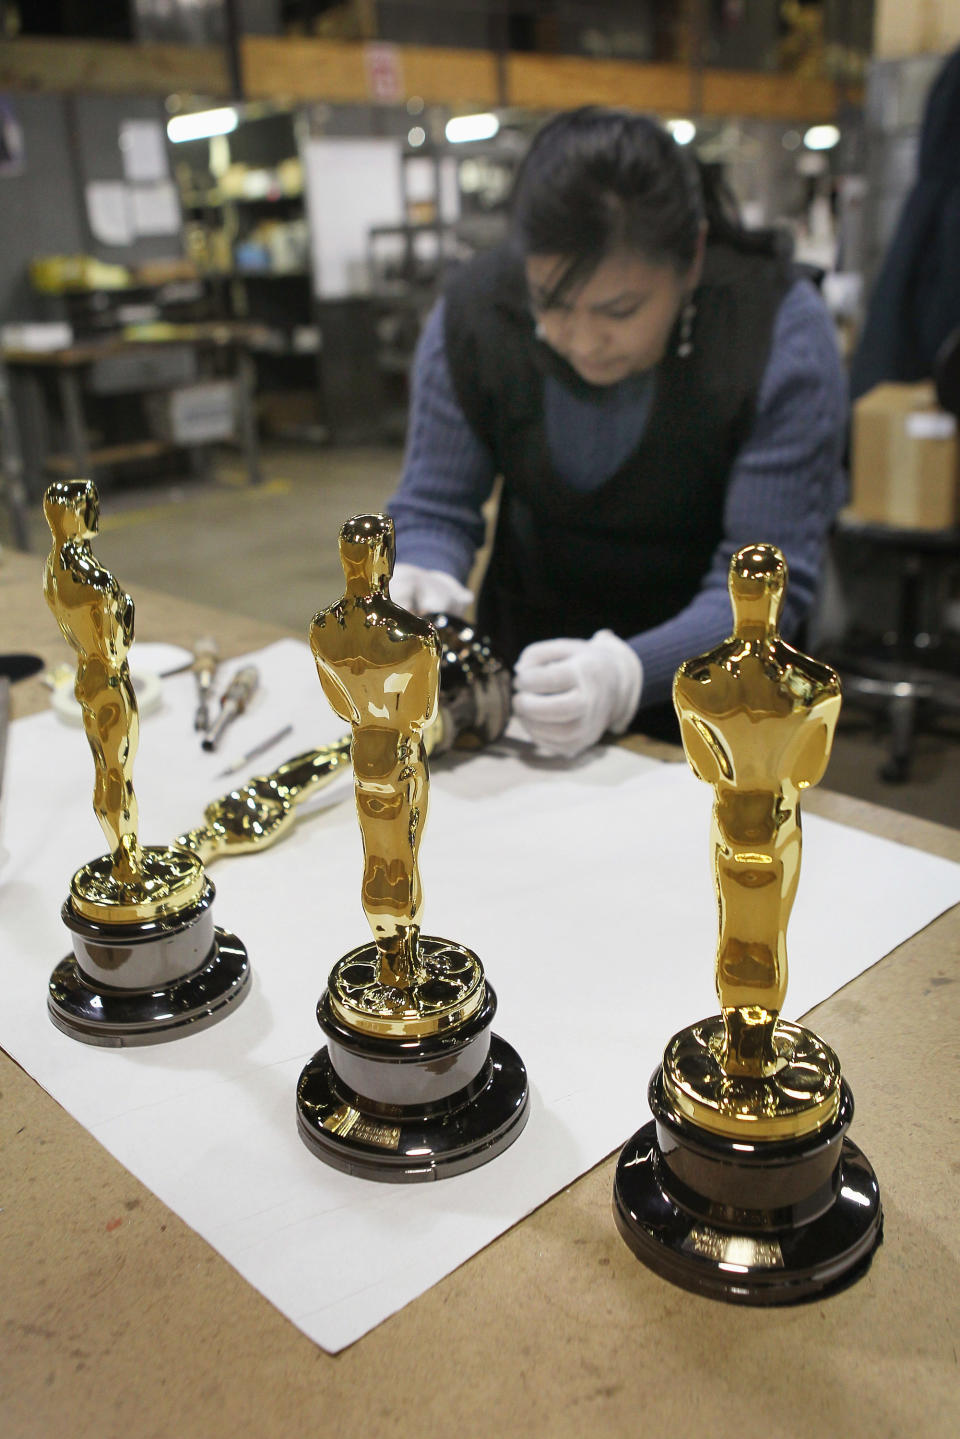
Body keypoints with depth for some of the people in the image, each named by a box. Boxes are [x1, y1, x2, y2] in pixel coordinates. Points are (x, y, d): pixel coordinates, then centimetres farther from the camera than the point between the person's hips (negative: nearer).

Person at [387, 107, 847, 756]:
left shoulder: (781, 332, -24)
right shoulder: (471, 313, -15)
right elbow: (434, 507, -7)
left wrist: (629, 673, -43)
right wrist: (417, 583, -31)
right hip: (527, 650, 2)